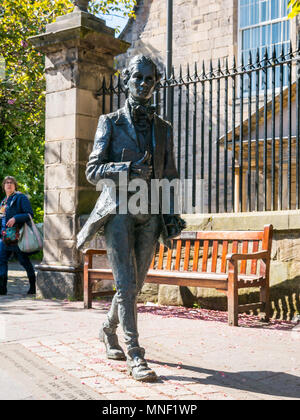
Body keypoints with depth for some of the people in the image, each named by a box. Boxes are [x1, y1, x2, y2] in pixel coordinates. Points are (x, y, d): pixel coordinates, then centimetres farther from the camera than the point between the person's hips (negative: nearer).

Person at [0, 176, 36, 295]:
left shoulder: (21, 198, -3)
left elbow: (29, 214, -11)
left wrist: (15, 218, -23)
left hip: (17, 236, -7)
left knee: (24, 261, 0)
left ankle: (33, 286, 12)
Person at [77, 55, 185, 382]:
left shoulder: (163, 128, 15)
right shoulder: (110, 123, 4)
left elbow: (170, 177, 17)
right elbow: (92, 171, -1)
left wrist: (172, 214, 7)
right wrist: (127, 168, -16)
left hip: (149, 215, 4)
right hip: (119, 210, -4)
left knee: (135, 284, 9)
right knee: (126, 283, -10)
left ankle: (108, 330, 35)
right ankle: (135, 356, -5)